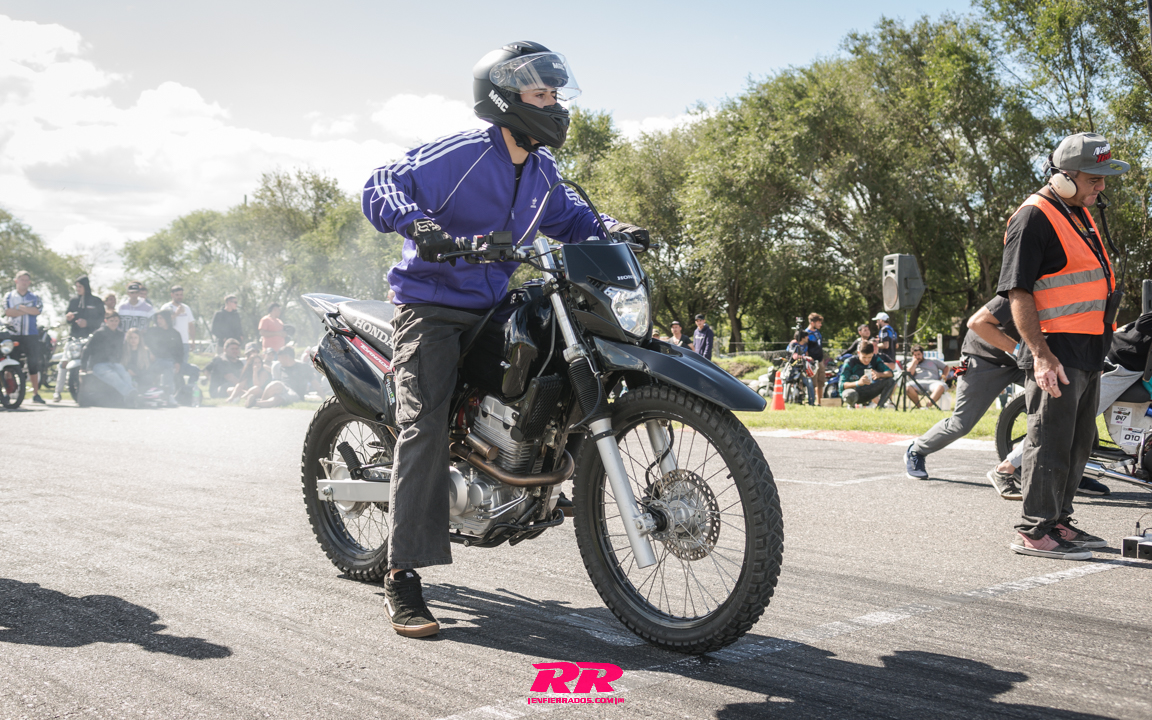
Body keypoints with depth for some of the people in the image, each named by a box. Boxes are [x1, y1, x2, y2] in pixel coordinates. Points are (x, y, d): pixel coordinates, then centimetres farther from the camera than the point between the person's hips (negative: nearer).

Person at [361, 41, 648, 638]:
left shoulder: (541, 171, 10)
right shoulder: (459, 154, -14)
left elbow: (568, 216, 24)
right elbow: (380, 185, -20)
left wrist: (610, 229, 4)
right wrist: (416, 220, -40)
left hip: (493, 308, 8)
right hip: (432, 309, -8)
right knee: (425, 426, -22)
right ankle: (402, 578, -22)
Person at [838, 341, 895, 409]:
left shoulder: (875, 360, -6)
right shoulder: (850, 363, -20)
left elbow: (890, 373, -16)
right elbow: (842, 385, -27)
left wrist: (879, 374, -40)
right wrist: (858, 383, -46)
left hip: (867, 393, 4)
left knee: (891, 381, -14)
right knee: (850, 395, -42)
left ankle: (878, 407, -12)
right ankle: (851, 404, -5)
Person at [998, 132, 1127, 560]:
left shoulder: (1080, 214, 17)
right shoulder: (1034, 217, -13)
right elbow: (1017, 292, -19)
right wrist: (1041, 354, -25)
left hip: (1088, 353, 10)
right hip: (1056, 355, -10)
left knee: (1078, 444, 15)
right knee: (1051, 443, -5)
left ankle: (1059, 523, 26)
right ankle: (1033, 532, 3)